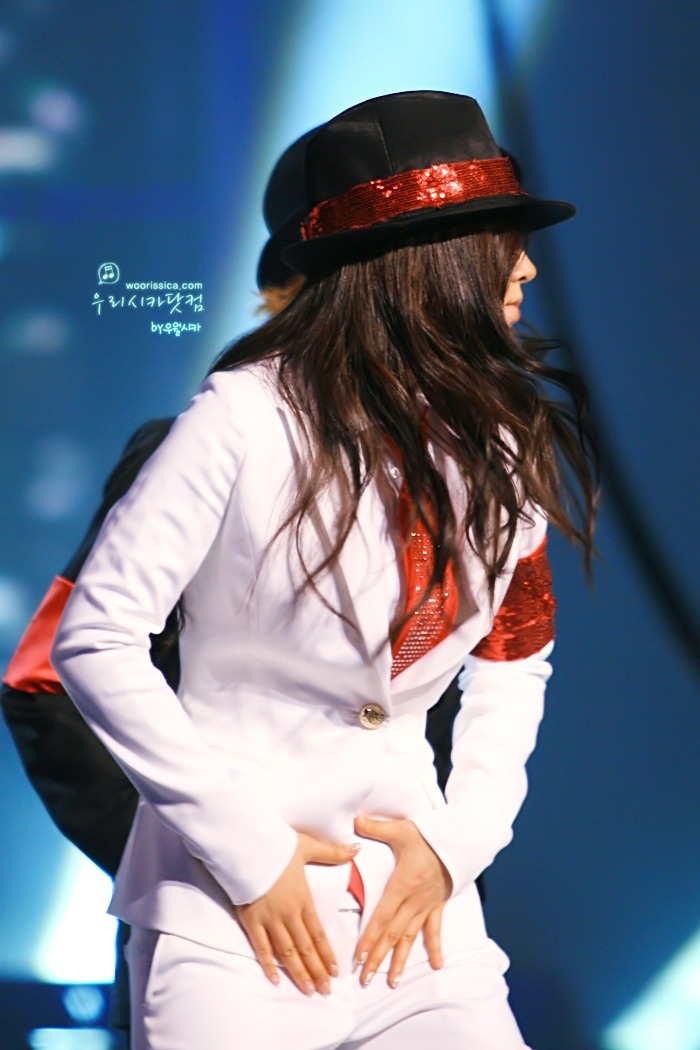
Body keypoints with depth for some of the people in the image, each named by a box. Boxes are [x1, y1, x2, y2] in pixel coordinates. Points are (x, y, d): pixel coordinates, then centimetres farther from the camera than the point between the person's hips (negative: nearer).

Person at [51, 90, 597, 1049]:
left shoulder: (503, 440, 4)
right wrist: (245, 853, -14)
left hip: (413, 896, 5)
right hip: (235, 903, -5)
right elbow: (96, 639, -13)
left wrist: (460, 840, 0)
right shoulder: (249, 419, -14)